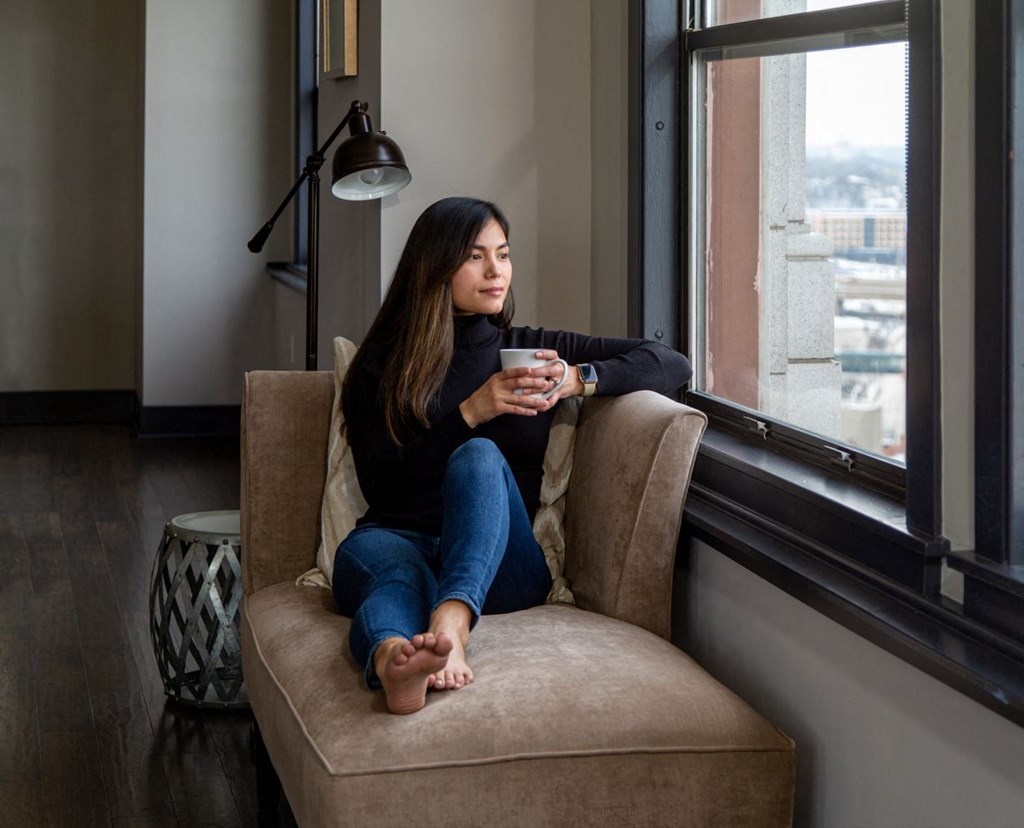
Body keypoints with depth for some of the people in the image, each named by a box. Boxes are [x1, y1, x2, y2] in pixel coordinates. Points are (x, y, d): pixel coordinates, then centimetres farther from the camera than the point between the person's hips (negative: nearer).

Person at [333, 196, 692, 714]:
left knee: (480, 457, -31)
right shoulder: (381, 367, 17)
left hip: (497, 565, 0)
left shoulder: (534, 351, 20)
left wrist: (579, 378, -2)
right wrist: (471, 411, -6)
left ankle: (451, 624, -59)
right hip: (396, 538, 0)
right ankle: (393, 660, -73)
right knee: (395, 569, -37)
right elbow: (378, 483, 2)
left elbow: (672, 364, 15)